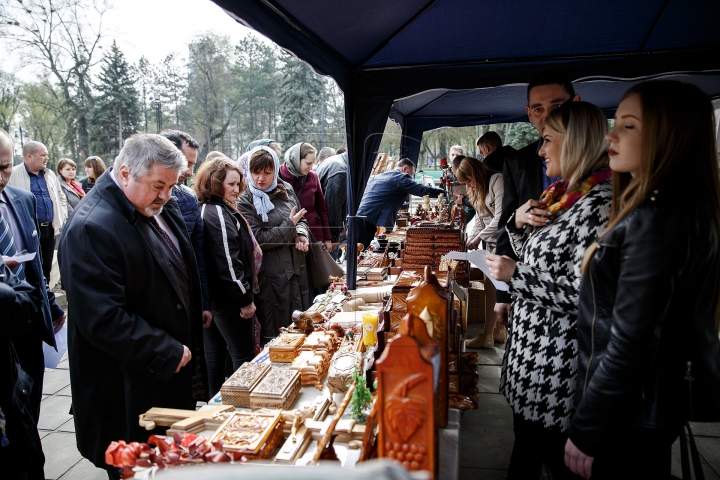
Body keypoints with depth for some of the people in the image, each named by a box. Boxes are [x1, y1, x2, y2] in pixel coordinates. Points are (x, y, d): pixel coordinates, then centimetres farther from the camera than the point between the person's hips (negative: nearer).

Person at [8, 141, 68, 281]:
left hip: (50, 229, 6)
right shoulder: (13, 175, -7)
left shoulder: (50, 174, 14)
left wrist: (62, 218, 12)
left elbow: (61, 198, 23)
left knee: (46, 268, 13)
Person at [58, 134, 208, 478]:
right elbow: (103, 320, -27)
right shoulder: (91, 229, -24)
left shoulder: (162, 208, 4)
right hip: (131, 394, -8)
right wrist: (168, 353, -20)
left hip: (173, 371, 8)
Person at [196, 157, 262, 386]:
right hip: (230, 299, -10)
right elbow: (228, 263, -23)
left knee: (215, 354, 18)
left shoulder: (207, 210, 12)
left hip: (211, 296, 10)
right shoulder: (219, 214, -19)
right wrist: (245, 299, -15)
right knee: (244, 357, 0)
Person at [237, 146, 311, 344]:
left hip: (296, 268, 6)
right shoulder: (245, 200, -11)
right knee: (275, 333, 5)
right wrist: (290, 226, -12)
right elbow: (258, 239, -17)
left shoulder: (286, 189, 6)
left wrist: (302, 234, -5)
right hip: (271, 274, -6)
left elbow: (301, 219, 17)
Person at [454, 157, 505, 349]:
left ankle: (486, 336, -5)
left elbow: (501, 217, -19)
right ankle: (500, 329, 17)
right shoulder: (478, 190, 19)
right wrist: (469, 242, 5)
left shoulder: (497, 181, -12)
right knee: (497, 286, 9)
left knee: (491, 284, -10)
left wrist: (479, 238, -16)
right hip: (492, 241, 9)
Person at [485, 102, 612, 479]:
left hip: (557, 357, -9)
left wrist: (514, 275, -19)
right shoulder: (562, 193, 9)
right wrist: (519, 222, -2)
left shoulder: (600, 204, -21)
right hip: (530, 341, 9)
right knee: (526, 437, 23)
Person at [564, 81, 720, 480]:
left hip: (629, 417, -9)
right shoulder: (684, 207, 7)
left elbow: (628, 346, -25)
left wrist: (585, 431, -16)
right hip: (656, 403, 9)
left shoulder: (657, 221, -24)